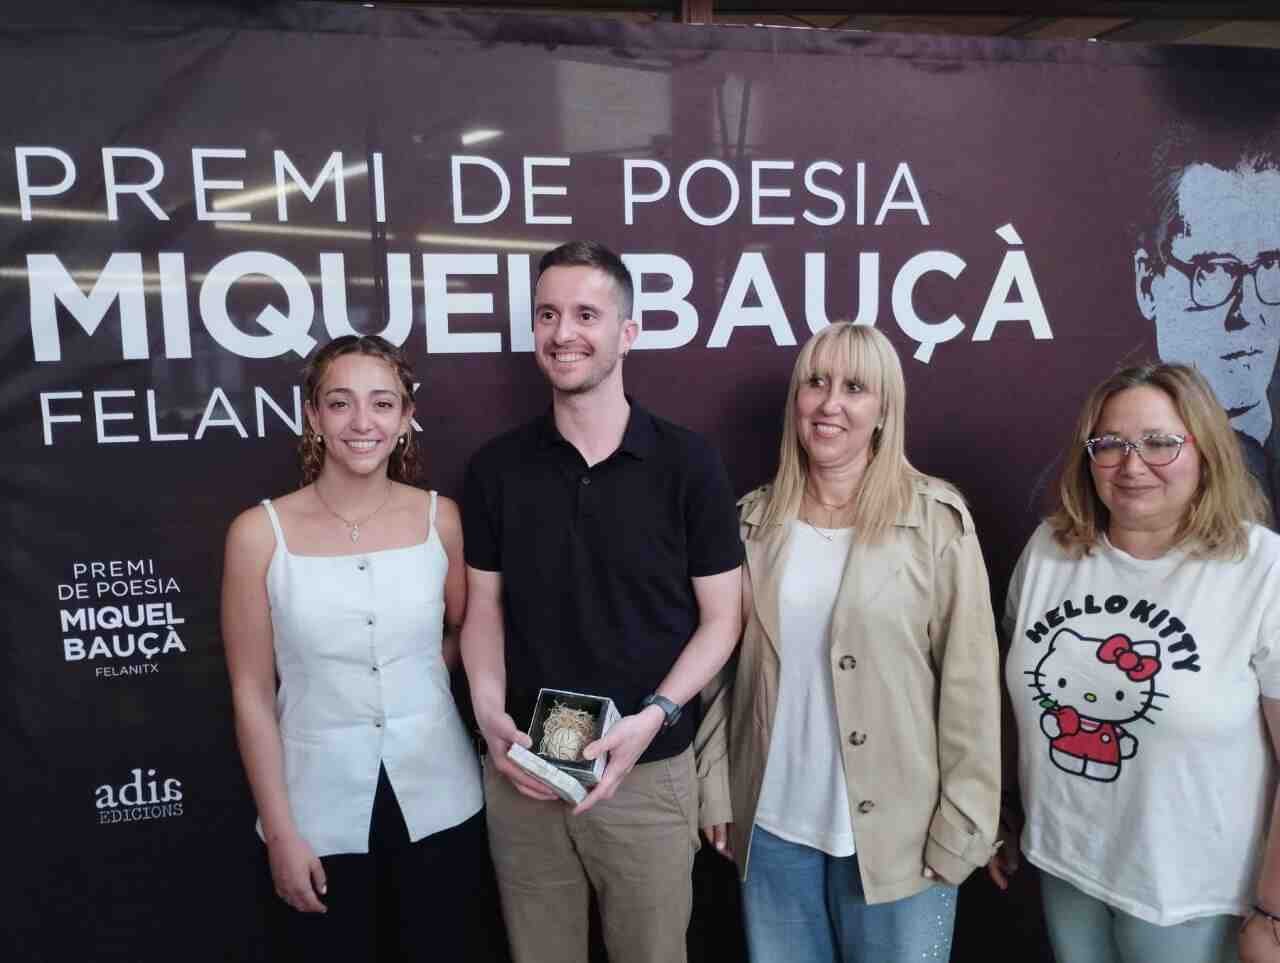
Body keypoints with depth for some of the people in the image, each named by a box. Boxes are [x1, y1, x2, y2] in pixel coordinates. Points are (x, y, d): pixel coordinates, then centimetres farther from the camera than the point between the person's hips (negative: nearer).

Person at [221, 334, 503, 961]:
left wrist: (413, 687, 1)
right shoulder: (260, 533, -9)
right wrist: (279, 832, -5)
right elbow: (251, 694, -6)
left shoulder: (439, 518, -4)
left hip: (436, 798, 2)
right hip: (320, 804, -1)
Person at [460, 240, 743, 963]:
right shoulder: (496, 467, 0)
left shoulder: (687, 463, -7)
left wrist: (652, 718, -16)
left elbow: (720, 618, -3)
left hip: (648, 771, -2)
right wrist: (490, 713, -9)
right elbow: (485, 605, 7)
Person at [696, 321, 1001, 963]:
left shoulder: (937, 519, -9)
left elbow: (969, 683, -8)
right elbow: (725, 665, 6)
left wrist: (962, 825, -9)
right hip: (770, 824, 3)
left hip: (894, 832, -3)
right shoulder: (755, 519, 2)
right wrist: (714, 789, 4)